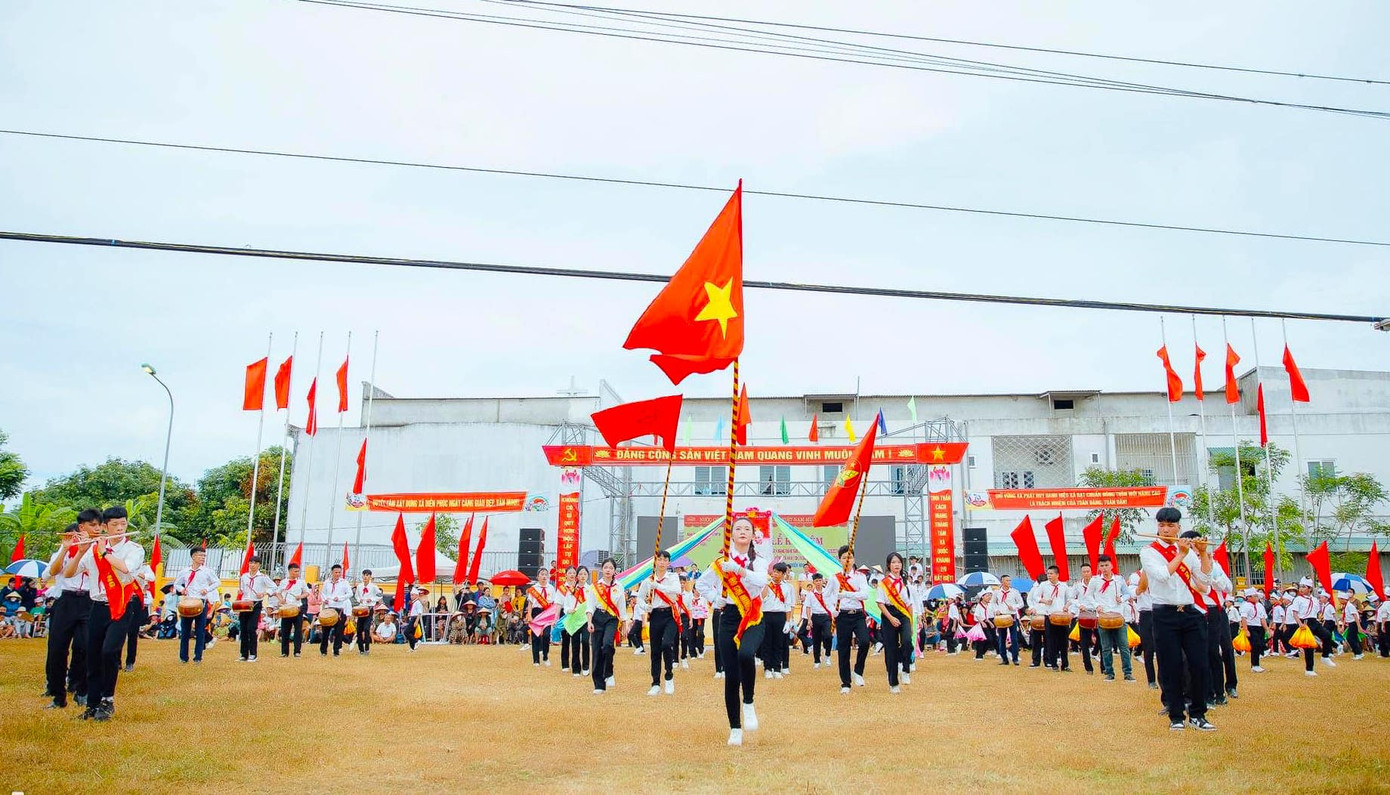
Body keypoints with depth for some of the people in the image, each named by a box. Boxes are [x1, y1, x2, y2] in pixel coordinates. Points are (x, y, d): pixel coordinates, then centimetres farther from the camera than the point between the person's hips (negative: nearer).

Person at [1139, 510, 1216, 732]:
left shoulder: (1189, 551, 12)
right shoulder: (1149, 552, 0)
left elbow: (1205, 581, 3)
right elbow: (1162, 575, -19)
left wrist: (1204, 553, -3)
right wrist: (1181, 554, -11)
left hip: (1191, 613, 4)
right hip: (1165, 616, -3)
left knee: (1200, 664, 1)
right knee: (1172, 667, 0)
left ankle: (1197, 715, 15)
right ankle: (1176, 716, 11)